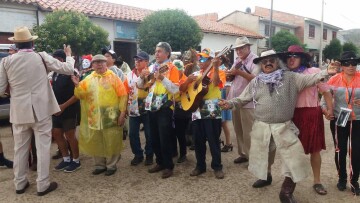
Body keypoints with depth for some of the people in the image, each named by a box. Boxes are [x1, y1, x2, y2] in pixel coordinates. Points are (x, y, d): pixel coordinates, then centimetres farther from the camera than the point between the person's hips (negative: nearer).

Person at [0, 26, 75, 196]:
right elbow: (68, 69, -2)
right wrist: (69, 55, 17)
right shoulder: (42, 57, -6)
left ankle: (20, 183, 28)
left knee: (20, 148, 15)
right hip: (41, 110, -2)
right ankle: (43, 185, 12)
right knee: (43, 147, 5)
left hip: (19, 111, 3)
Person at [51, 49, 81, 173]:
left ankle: (76, 161, 15)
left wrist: (64, 106, -20)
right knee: (56, 134, 10)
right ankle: (66, 159, 25)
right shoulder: (55, 74, 10)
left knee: (70, 135, -1)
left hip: (69, 110, -8)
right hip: (57, 109, 8)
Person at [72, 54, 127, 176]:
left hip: (111, 117, -4)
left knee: (111, 142, 4)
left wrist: (122, 113, -10)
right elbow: (81, 95, 7)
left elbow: (123, 95, -5)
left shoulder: (113, 77, 0)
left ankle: (111, 165, 20)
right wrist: (77, 85, -11)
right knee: (95, 142, 12)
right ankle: (100, 165, 28)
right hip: (94, 117, 4)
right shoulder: (88, 79, 11)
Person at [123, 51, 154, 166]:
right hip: (133, 110, 5)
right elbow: (126, 92, 9)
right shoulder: (130, 75, 8)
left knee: (149, 134, 6)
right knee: (133, 134, 9)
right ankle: (138, 155, 26)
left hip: (147, 109, -4)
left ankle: (149, 155, 24)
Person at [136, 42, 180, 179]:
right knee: (154, 138, 13)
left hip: (164, 108, -7)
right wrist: (142, 77, -3)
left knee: (164, 138, -3)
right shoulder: (152, 67, 12)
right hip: (152, 107, 7)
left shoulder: (171, 68, -6)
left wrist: (162, 78, -25)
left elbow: (175, 89, -17)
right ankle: (160, 162, 28)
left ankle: (168, 166, 12)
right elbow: (140, 86, 16)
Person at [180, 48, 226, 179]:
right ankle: (200, 166, 26)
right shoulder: (195, 74, 15)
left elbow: (216, 82, -24)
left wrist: (215, 67, -30)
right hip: (197, 112, 5)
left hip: (212, 112, -5)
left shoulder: (218, 73, -1)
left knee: (213, 141, 1)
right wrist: (188, 80, -7)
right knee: (198, 141, 12)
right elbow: (181, 89, 9)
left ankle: (217, 167, 16)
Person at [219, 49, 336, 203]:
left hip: (284, 127, -1)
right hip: (261, 127, 1)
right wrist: (230, 104, -8)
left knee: (296, 161, -2)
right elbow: (242, 99, 9)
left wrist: (327, 72, -23)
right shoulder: (255, 82, 6)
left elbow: (311, 78, -6)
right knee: (261, 157, 16)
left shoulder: (290, 78, 2)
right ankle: (265, 176, 47)